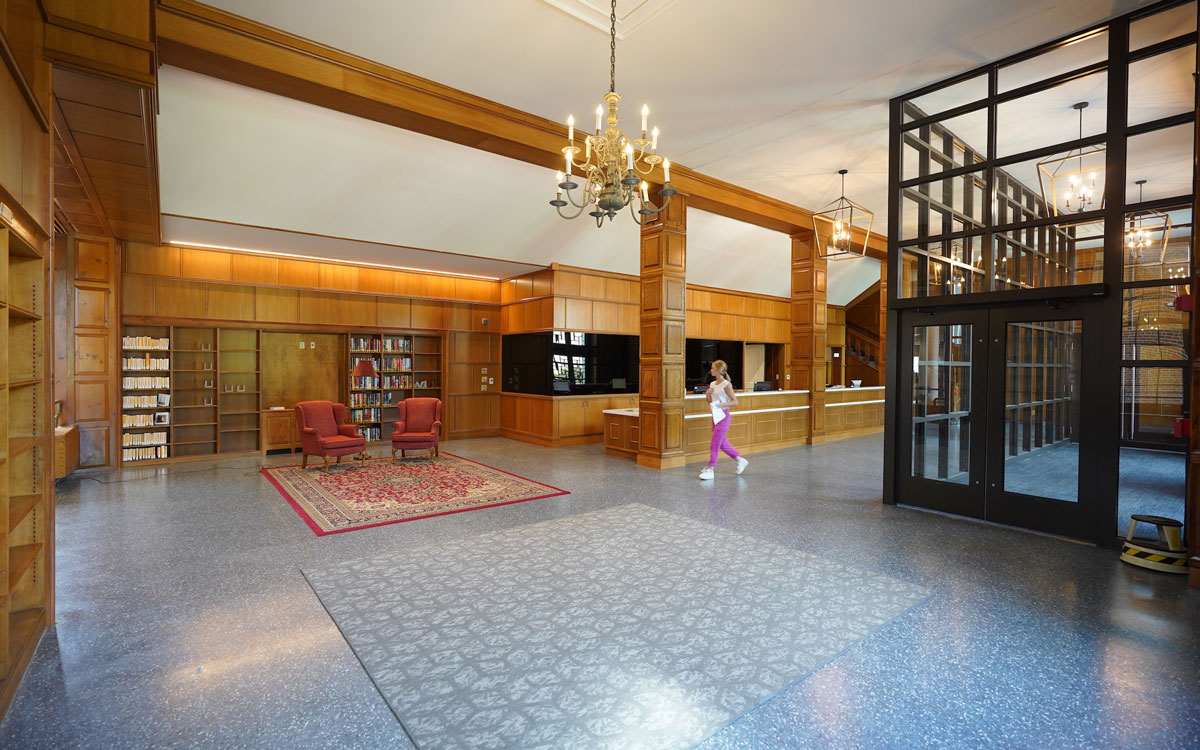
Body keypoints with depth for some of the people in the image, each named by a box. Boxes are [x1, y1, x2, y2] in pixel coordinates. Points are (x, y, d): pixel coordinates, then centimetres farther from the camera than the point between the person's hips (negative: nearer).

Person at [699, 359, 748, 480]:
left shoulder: (726, 385, -12)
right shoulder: (712, 384, 10)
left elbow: (735, 402, -12)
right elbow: (710, 402, 16)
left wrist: (722, 404, -25)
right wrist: (708, 395, -3)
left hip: (723, 416, -8)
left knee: (715, 443, -8)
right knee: (722, 443, 15)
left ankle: (710, 469, -3)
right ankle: (740, 460, 31)